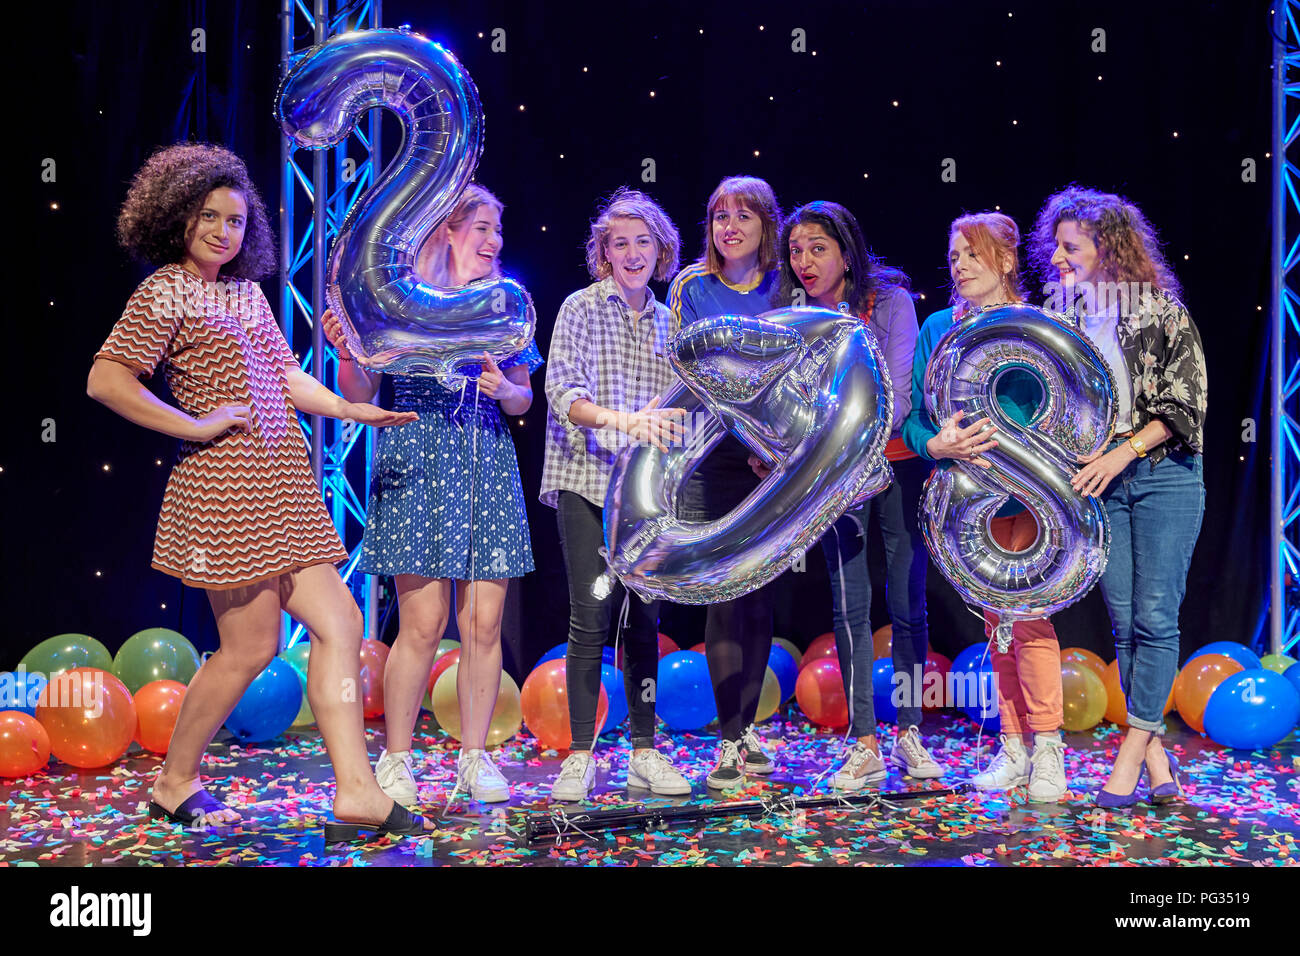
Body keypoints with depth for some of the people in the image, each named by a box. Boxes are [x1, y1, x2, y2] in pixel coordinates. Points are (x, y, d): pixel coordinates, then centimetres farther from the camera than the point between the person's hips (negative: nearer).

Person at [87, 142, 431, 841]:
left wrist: (349, 409, 7)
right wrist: (196, 426, -13)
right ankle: (176, 783, 18)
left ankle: (356, 795, -1)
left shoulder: (247, 291, 19)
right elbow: (105, 381, -11)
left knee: (339, 625, 0)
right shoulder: (165, 292, -4)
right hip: (225, 481, -8)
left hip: (281, 482, 8)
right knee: (250, 647, -3)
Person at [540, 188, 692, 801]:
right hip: (588, 480, -4)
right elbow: (562, 391, -11)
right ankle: (579, 756, -1)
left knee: (645, 616, 5)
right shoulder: (580, 309, 1)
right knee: (591, 614, -9)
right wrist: (620, 419, -25)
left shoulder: (667, 322, 15)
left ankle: (644, 751, 14)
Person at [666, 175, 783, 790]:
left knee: (758, 592, 5)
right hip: (714, 455, -2)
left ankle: (747, 727, 17)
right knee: (724, 593, -7)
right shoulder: (692, 286, 4)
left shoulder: (784, 287, 7)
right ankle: (729, 740, -1)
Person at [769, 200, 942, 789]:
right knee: (849, 603, -2)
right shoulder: (793, 316, 2)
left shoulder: (890, 302, -6)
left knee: (907, 601, 3)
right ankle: (864, 745, 3)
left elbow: (899, 389, -15)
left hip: (898, 459, -1)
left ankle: (909, 733, 16)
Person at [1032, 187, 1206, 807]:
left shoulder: (1162, 312, -2)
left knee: (1155, 616, -6)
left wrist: (1124, 450, -15)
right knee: (1123, 620, 2)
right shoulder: (1065, 315, 10)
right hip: (1099, 481, 4)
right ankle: (1158, 761, 10)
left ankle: (1133, 749, 1)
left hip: (1163, 477, -4)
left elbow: (1185, 404, -6)